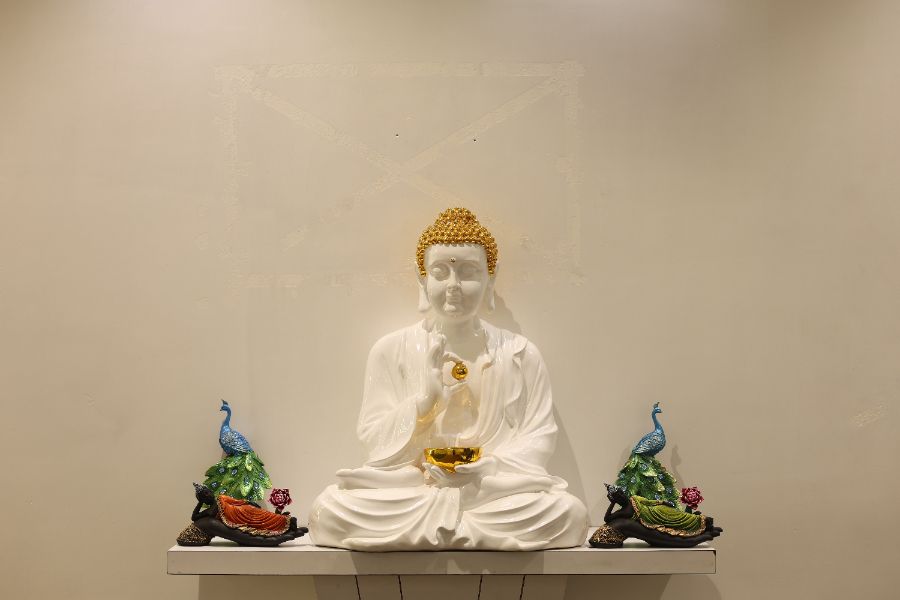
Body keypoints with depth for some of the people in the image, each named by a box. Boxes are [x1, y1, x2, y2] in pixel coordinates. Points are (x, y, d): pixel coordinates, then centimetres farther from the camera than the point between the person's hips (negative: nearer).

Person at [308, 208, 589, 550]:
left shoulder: (520, 355, 6)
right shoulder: (390, 351, 6)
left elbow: (539, 437, 2)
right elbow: (374, 442, 1)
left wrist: (491, 465, -18)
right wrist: (426, 397, -15)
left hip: (495, 488, 0)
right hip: (407, 487, 0)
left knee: (569, 513, -27)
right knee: (327, 510, -25)